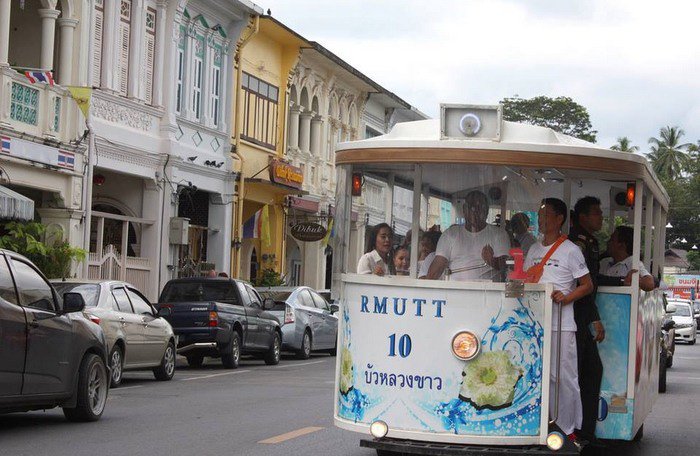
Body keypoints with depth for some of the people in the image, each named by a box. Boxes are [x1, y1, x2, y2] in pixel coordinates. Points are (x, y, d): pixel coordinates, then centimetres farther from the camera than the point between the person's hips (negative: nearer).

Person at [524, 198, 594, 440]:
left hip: (560, 324, -6)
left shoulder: (570, 250, -2)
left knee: (563, 377, -6)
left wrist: (566, 297, -17)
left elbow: (587, 285, -2)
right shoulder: (533, 250, 16)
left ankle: (568, 428, 0)